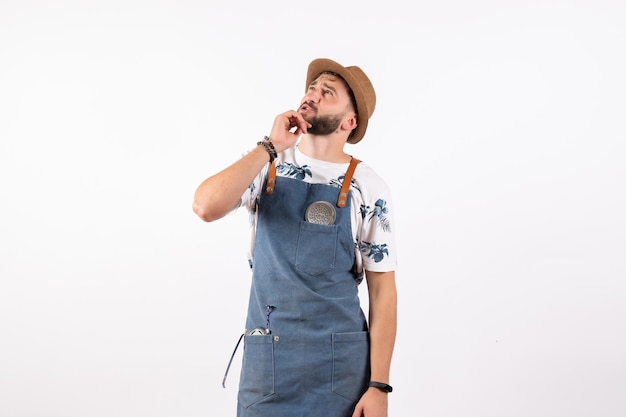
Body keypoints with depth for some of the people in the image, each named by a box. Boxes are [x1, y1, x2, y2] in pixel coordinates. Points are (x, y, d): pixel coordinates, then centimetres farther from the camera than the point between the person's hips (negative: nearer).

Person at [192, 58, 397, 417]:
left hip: (340, 361, -1)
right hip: (266, 357, 1)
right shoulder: (266, 165, 1)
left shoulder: (369, 188, -5)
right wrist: (270, 147, -16)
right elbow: (207, 207, -17)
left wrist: (379, 385, -7)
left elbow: (382, 290, -4)